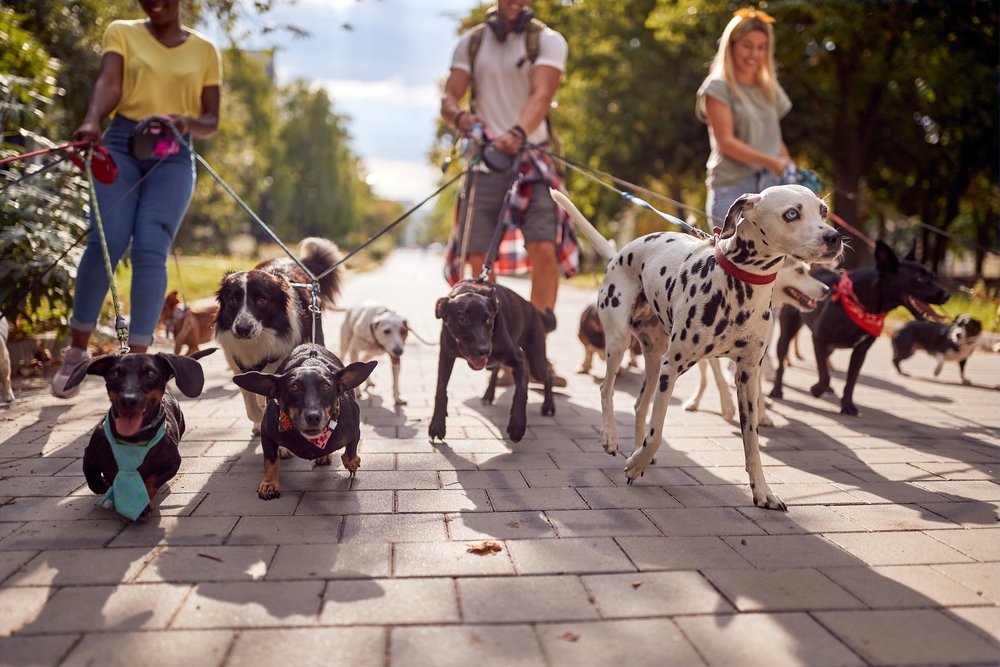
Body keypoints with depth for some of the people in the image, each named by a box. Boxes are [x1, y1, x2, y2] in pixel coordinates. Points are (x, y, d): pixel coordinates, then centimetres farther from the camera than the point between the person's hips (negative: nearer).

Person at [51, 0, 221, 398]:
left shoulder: (204, 51, 12)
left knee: (150, 251, -14)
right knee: (106, 244, -13)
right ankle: (77, 349, 4)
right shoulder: (122, 33, 11)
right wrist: (91, 120, -28)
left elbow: (212, 122, 9)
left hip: (173, 157, 0)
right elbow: (109, 84, -7)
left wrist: (187, 123, -14)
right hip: (120, 144, 0)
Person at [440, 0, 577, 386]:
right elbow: (448, 98, 4)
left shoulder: (547, 41, 4)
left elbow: (542, 94, -14)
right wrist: (459, 116, -21)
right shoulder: (471, 43, 13)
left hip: (531, 159, -2)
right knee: (480, 260, -2)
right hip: (484, 162, 2)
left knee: (545, 250, -16)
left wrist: (518, 132, -34)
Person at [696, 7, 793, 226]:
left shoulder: (770, 89, 17)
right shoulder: (718, 87, -1)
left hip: (772, 185, 5)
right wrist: (772, 162, -19)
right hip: (733, 188, -5)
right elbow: (726, 141, -10)